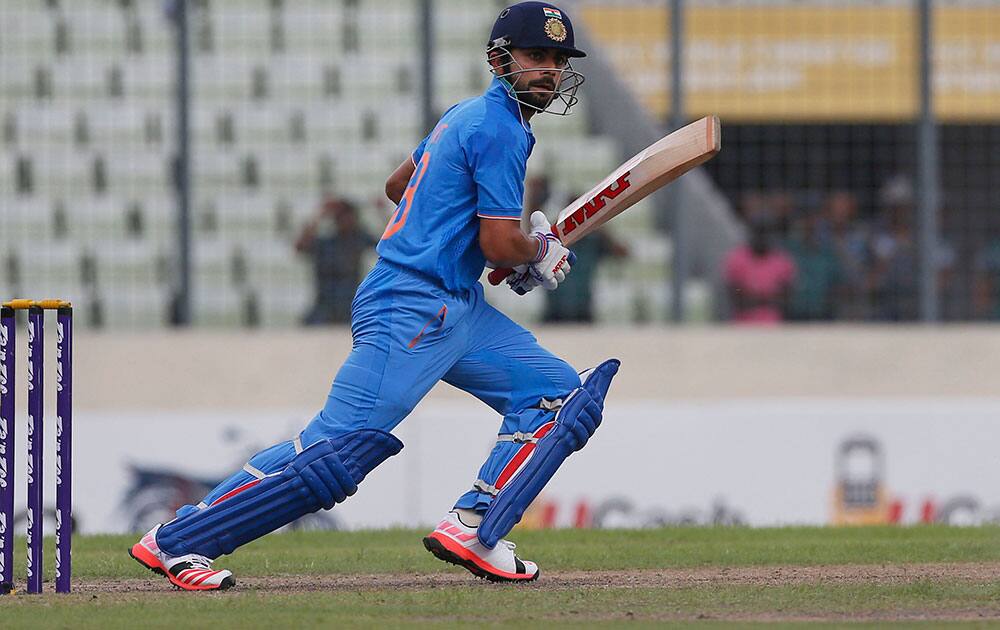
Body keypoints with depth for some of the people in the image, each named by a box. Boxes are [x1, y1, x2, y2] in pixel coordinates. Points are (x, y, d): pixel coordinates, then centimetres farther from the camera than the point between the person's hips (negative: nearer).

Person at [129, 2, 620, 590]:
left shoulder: (468, 116, 17)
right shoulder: (501, 128, -13)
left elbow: (399, 184, 30)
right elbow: (500, 244, -18)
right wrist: (541, 252, 4)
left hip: (458, 307, 11)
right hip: (411, 311, -11)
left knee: (559, 396, 6)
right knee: (339, 448, -15)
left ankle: (471, 529, -4)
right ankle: (175, 541, -11)